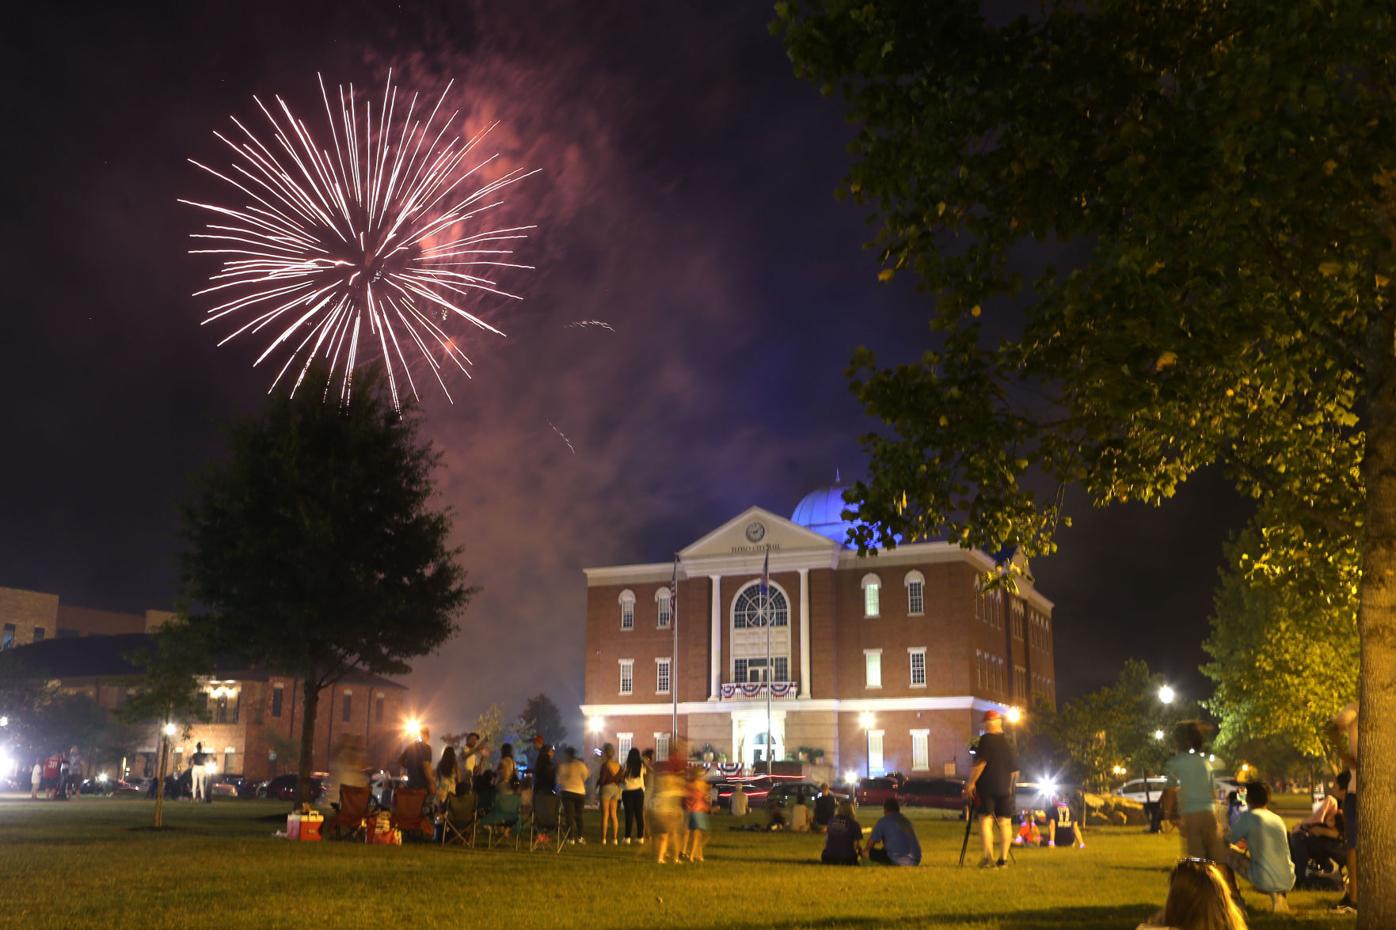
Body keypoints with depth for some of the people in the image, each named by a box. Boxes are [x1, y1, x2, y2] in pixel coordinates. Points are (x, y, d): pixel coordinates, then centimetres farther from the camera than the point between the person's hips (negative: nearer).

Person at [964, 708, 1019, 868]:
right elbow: (1015, 769, 16)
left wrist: (971, 782, -12)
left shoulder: (986, 740, -7)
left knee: (985, 820, -4)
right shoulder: (1008, 742, 12)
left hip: (987, 786, -5)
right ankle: (1003, 859, 3)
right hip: (1005, 788, 5)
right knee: (1005, 822, 6)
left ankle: (989, 858, -16)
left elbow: (980, 763, -16)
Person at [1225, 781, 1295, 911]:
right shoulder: (1278, 819, 13)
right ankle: (1278, 894, 11)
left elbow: (1229, 839, 5)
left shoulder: (1249, 816, -4)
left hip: (1265, 881, -6)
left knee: (1228, 852, 8)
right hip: (1288, 882, 6)